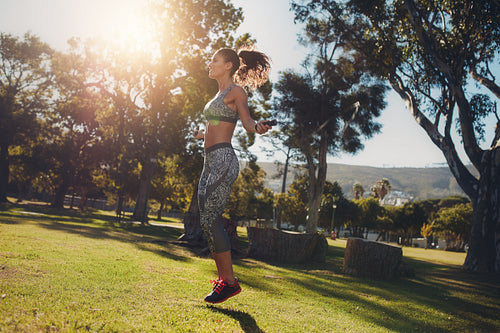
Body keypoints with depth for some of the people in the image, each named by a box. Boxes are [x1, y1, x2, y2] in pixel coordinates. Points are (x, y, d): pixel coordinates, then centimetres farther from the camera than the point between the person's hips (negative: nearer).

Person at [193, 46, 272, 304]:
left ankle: (230, 282, -5)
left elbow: (247, 121, -12)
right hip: (210, 161, 9)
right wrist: (202, 135, 49)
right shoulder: (219, 94, 22)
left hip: (223, 159, -9)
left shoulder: (235, 91, -2)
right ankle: (223, 278, 11)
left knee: (210, 219, -14)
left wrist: (258, 127, -35)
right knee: (207, 222, 5)